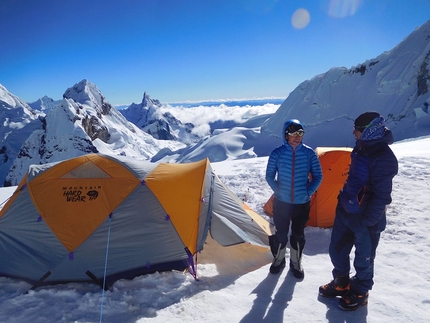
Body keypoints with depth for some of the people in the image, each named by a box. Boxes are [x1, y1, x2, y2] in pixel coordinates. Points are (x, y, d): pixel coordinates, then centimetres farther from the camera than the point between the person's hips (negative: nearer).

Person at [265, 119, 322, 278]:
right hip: (282, 202, 0)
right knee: (281, 233, 11)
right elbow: (269, 176, 0)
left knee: (298, 234, 14)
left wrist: (308, 192, -9)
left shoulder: (309, 153, -8)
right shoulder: (277, 153, -10)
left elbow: (318, 176, 0)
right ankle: (278, 260, 35)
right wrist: (277, 191, -8)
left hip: (302, 203, 1)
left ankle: (296, 263, 35)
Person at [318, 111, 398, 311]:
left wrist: (368, 222, -18)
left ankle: (359, 293, 34)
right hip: (345, 211, 9)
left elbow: (382, 196, -22)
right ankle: (341, 283, 41)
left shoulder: (383, 158, -24)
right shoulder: (361, 148, 4)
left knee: (363, 257, 12)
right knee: (337, 249, 19)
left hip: (363, 217, -8)